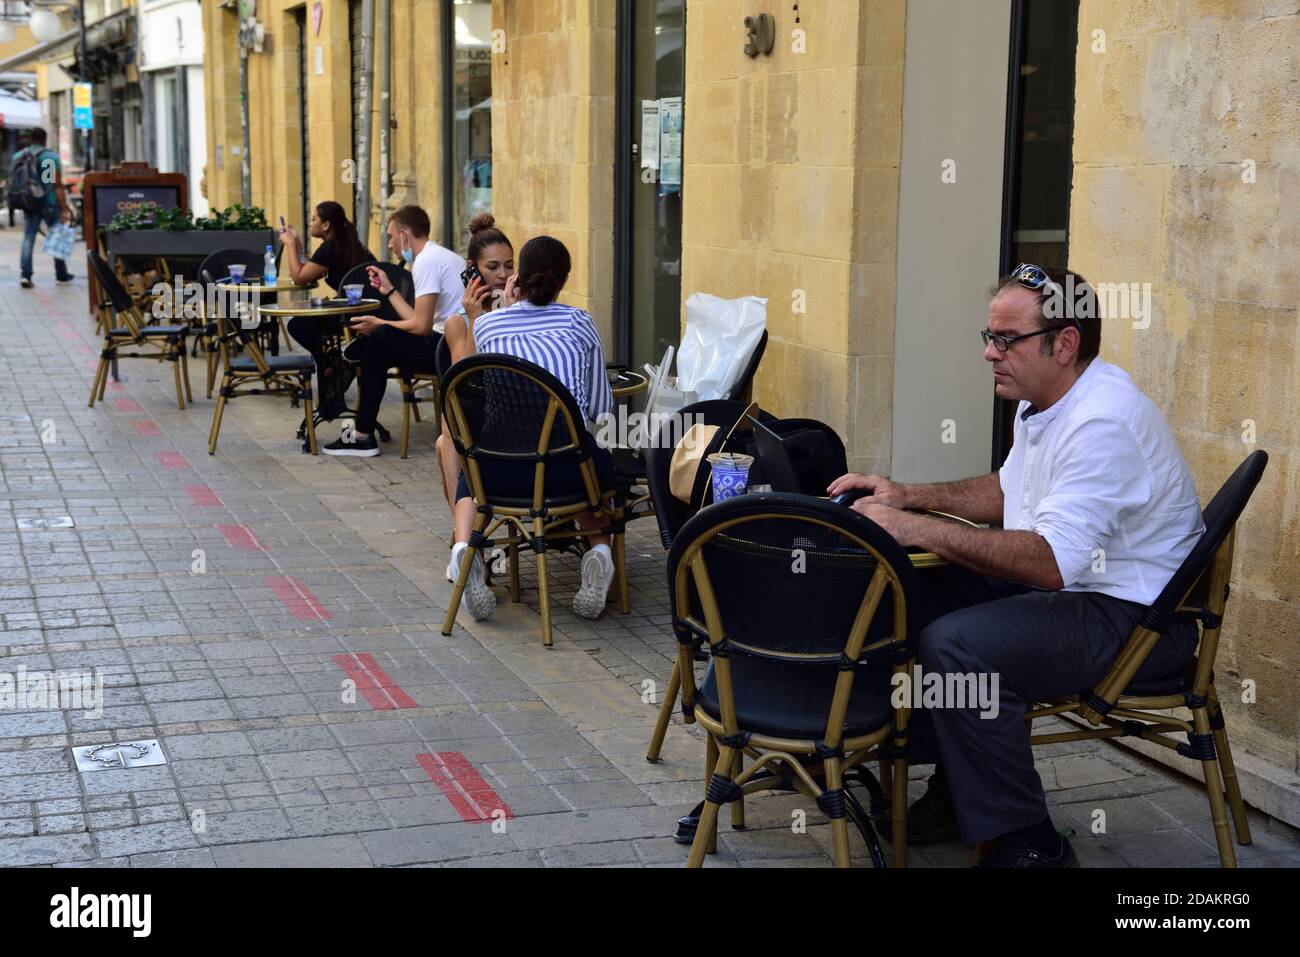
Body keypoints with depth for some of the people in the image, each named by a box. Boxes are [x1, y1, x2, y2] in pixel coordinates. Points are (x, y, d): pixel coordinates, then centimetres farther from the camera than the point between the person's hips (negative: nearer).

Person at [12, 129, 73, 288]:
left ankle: (25, 274, -10)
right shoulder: (51, 157, -8)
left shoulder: (18, 157, 6)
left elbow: (13, 183, 9)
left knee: (28, 238, 2)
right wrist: (64, 209, -9)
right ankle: (61, 274, 18)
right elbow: (58, 185, -11)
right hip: (50, 203, -3)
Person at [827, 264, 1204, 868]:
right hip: (1067, 584, 11)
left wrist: (915, 529, -32)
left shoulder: (1102, 423, -26)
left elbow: (1051, 561, -34)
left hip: (1136, 615, -10)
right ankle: (954, 788, 16)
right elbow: (1008, 491, 24)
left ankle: (1029, 844, -14)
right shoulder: (1042, 403, 8)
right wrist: (908, 496, 10)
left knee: (957, 645, -28)